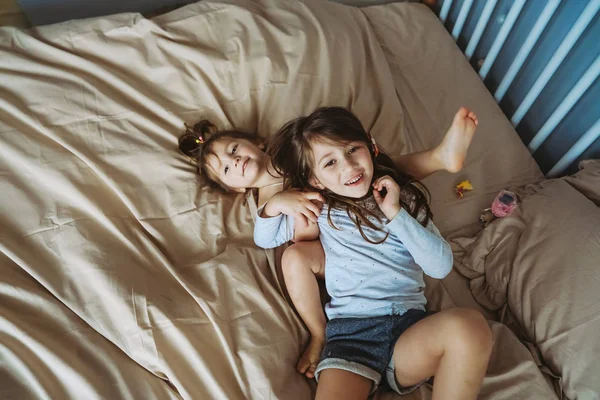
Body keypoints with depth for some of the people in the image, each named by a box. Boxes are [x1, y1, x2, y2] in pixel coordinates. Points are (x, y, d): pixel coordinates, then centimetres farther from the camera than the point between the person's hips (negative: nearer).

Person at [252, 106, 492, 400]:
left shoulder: (404, 198, 8)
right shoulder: (322, 210, 8)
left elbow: (441, 266, -1)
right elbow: (264, 239, 18)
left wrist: (396, 214, -9)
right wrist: (275, 204, -3)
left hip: (409, 324, 3)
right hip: (349, 331, -2)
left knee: (470, 324, -28)